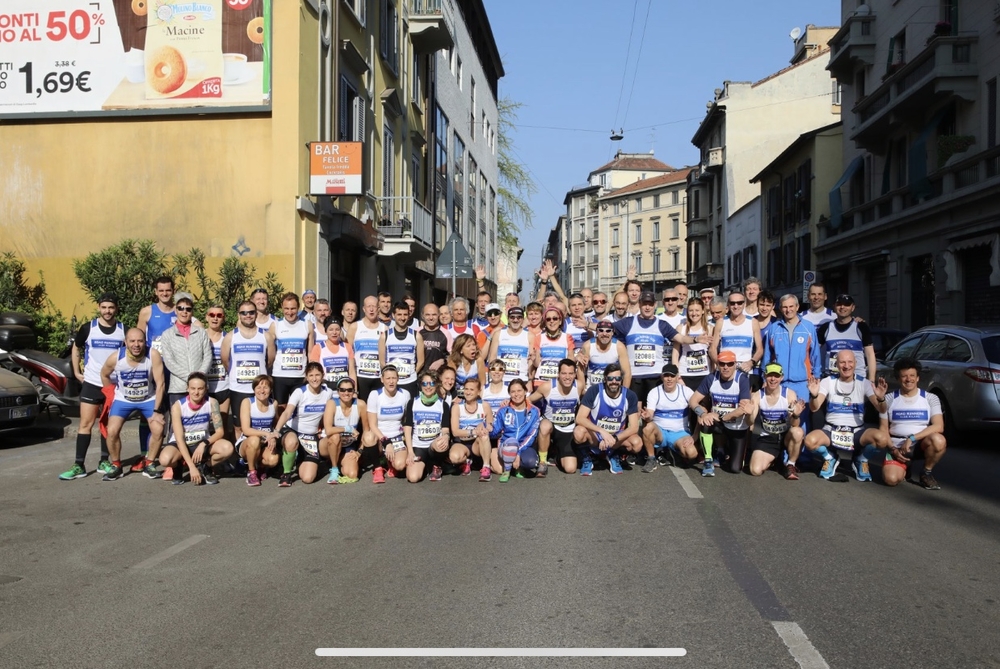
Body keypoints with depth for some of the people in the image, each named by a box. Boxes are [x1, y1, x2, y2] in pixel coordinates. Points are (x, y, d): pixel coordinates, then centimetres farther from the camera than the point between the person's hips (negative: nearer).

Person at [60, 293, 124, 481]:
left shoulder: (123, 330, -2)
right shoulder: (88, 329, -3)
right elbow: (76, 349, 11)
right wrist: (77, 372, 4)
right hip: (91, 383, -1)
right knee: (85, 423, -3)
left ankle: (104, 462, 19)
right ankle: (79, 466, -1)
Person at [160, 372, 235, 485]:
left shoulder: (212, 403, -13)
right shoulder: (178, 406, -20)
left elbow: (220, 432, -11)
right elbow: (179, 439, -23)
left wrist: (204, 444, -31)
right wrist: (191, 467, -31)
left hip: (202, 443, 2)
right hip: (181, 444, -2)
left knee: (227, 448, -29)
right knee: (165, 459, -36)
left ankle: (205, 468, 3)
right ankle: (177, 468, 4)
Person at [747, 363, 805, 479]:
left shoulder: (789, 394, -11)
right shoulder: (757, 396, -8)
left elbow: (795, 425, -15)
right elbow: (750, 422, -15)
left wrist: (796, 415, -38)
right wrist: (749, 413, -37)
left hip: (785, 436, -1)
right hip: (766, 438, 1)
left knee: (798, 432, -36)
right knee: (756, 470, -19)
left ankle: (790, 465, -9)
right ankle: (772, 459, 19)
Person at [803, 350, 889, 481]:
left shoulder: (864, 383, -1)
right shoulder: (828, 382, -2)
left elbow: (881, 409, -9)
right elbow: (814, 408, -12)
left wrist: (881, 399, -33)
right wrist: (814, 396, -35)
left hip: (857, 431, 1)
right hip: (831, 431, 0)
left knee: (883, 439, -31)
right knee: (810, 441, -33)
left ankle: (861, 459, 5)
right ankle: (830, 458, 5)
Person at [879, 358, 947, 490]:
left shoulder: (931, 398, 0)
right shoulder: (889, 399, 2)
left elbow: (939, 426, -11)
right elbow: (883, 428, 5)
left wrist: (912, 438, -20)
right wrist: (892, 449, -11)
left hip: (921, 444, 0)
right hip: (897, 447, 0)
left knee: (938, 440, -35)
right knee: (891, 479, -27)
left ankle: (927, 473, -5)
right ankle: (904, 468, 13)